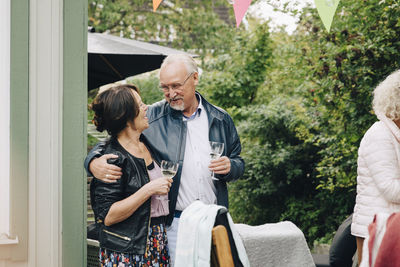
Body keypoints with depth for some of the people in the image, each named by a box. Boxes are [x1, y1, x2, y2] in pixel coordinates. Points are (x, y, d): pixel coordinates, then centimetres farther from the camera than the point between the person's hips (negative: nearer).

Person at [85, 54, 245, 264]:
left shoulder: (221, 120, 7)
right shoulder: (150, 118, -1)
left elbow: (238, 162, 17)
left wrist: (230, 167, -8)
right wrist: (94, 162, -21)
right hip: (173, 222, -2)